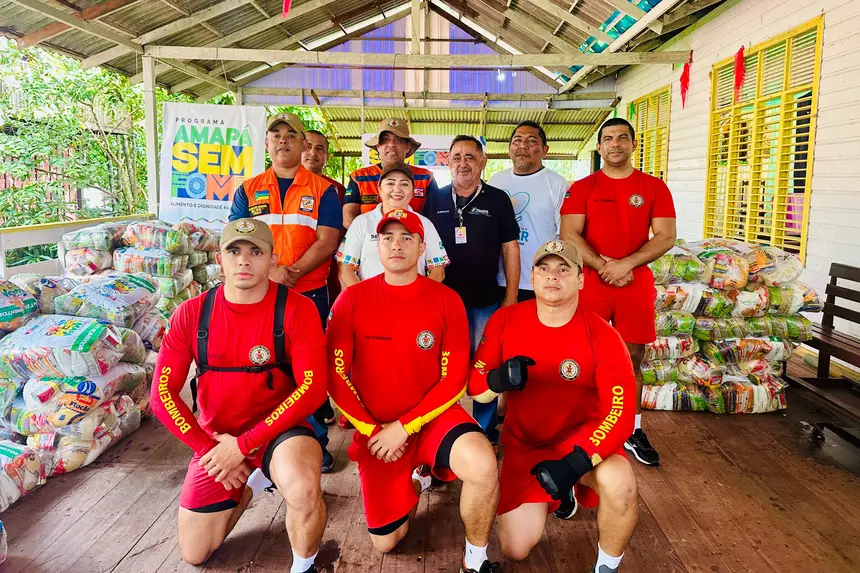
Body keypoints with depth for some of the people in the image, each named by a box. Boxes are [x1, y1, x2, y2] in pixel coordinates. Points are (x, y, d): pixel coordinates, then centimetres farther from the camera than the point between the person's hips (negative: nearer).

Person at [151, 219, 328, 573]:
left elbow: (312, 388, -22)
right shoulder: (191, 314, -7)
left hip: (278, 430, -4)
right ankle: (253, 480, 35)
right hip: (216, 440, 4)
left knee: (303, 491, -36)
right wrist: (209, 449, -11)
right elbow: (163, 393, -4)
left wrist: (244, 444, -22)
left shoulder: (297, 310, -17)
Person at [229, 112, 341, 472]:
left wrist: (292, 273, -17)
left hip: (310, 292, -2)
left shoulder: (322, 190, 5)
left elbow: (327, 241, -5)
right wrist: (271, 270, -16)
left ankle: (317, 443, 17)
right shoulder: (248, 190, 11)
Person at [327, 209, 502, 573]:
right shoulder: (352, 299, -6)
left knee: (482, 466, -34)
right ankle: (416, 479, 41)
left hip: (432, 416, -1)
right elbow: (336, 375, -4)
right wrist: (371, 429, -11)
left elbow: (455, 378, -9)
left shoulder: (446, 300, -8)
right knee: (385, 544, 11)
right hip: (375, 429, 2)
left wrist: (405, 426, -16)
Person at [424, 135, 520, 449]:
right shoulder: (434, 200, 6)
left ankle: (486, 434, 20)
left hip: (486, 301, -1)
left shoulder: (498, 199, 2)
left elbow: (510, 249, 3)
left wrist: (511, 296, -2)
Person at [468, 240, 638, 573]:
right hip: (524, 444, 3)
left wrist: (575, 464, -34)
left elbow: (620, 414, -21)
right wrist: (499, 379, -31)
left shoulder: (602, 337, -18)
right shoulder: (504, 321, -10)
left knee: (618, 483, -35)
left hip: (582, 439, -2)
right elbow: (475, 387, -7)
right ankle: (560, 495, 32)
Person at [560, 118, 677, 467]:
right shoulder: (582, 188, 3)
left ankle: (632, 431, 22)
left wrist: (625, 264, -15)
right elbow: (569, 235, -6)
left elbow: (666, 237, -3)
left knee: (633, 359, 8)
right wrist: (604, 266, -16)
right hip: (590, 284, -1)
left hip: (636, 285, 1)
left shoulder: (654, 187, 5)